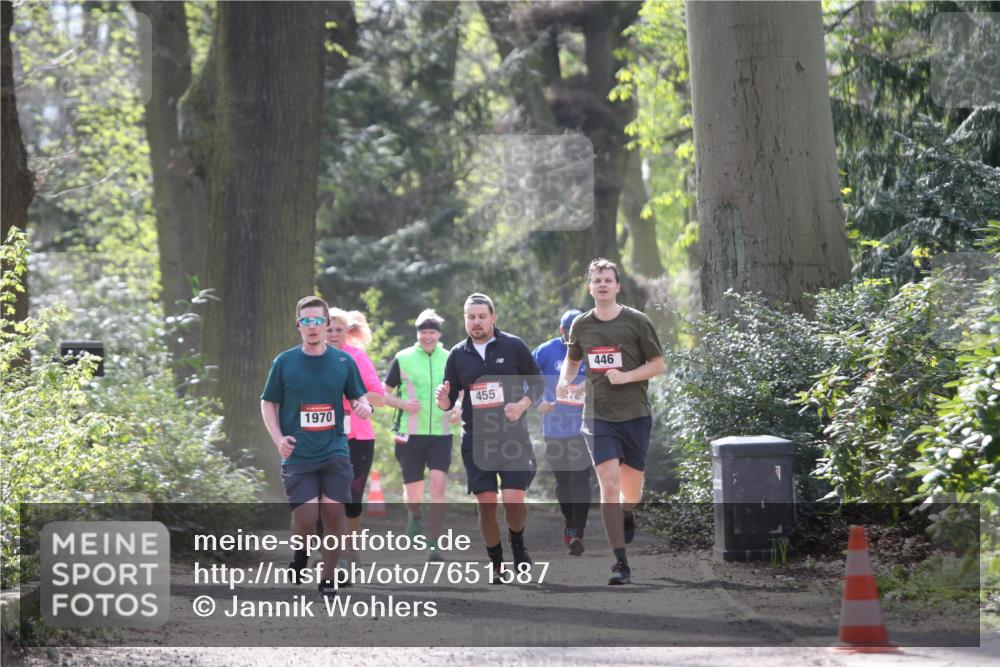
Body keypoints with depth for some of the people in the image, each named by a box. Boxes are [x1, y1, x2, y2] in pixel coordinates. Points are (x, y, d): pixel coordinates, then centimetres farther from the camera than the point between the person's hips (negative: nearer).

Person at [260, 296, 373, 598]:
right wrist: (278, 439, -7)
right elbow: (268, 404, 7)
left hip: (335, 453, 1)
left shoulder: (344, 361, 4)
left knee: (333, 515, -2)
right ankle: (300, 554, 23)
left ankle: (328, 579, 13)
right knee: (305, 519, -11)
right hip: (298, 456, -1)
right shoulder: (284, 362, 0)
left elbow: (358, 397, 14)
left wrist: (364, 406, -11)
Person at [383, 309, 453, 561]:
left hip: (441, 434, 1)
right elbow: (385, 394, 6)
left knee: (439, 484, -16)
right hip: (410, 434, -1)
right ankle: (415, 517, 42)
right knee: (413, 492, 4)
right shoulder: (402, 358, 0)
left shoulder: (450, 360, 5)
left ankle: (433, 545, -10)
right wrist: (403, 403, -14)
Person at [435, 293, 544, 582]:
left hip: (512, 436, -2)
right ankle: (497, 565, 13)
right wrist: (444, 401, -13)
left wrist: (522, 405, -12)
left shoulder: (513, 346, -1)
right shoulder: (457, 355, 5)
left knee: (514, 500, -12)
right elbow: (450, 399, 11)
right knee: (486, 504, -3)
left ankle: (518, 544, 19)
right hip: (475, 440, 2)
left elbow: (537, 383, 6)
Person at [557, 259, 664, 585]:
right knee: (609, 484, -14)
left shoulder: (637, 322, -4)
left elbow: (658, 364, 0)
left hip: (635, 414, -1)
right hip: (598, 415, 1)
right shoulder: (581, 325, 5)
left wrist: (625, 376, -15)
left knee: (631, 490, 7)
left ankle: (627, 515, 47)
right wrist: (563, 382, 0)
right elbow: (571, 360, 22)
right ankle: (620, 563, -12)